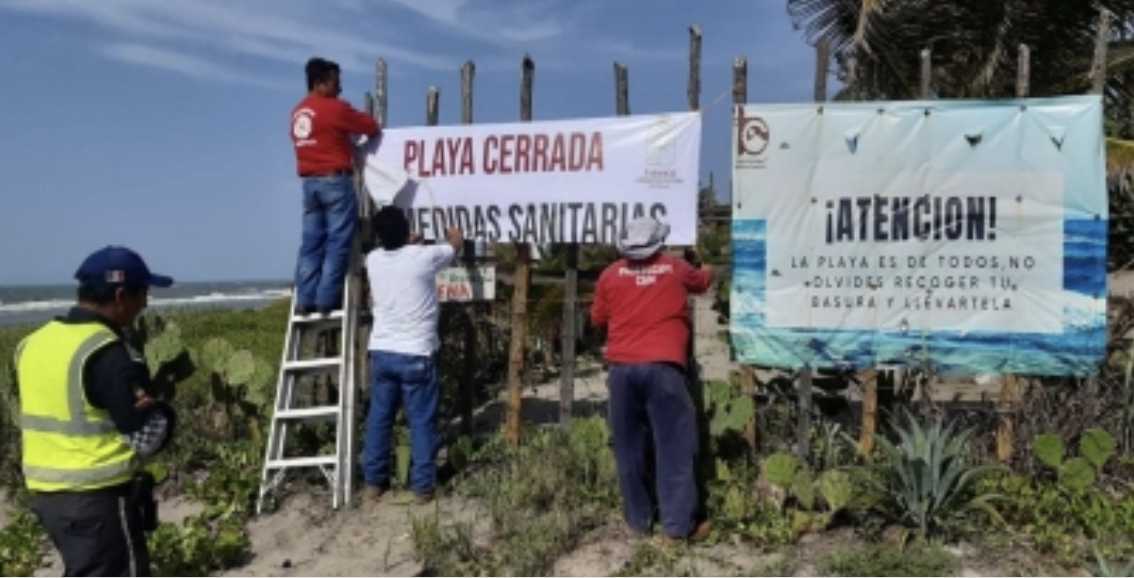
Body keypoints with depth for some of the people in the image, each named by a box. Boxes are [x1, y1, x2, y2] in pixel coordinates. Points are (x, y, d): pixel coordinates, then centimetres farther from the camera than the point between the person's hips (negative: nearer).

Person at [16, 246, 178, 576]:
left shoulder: (35, 342, 5)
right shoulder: (108, 353, -20)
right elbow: (146, 438, -18)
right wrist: (162, 411, 1)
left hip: (44, 492, 8)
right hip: (98, 497, -8)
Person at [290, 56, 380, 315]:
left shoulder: (298, 112, 14)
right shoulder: (334, 108, -8)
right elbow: (372, 127, -3)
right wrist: (368, 122, 18)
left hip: (309, 182, 7)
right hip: (335, 181, -7)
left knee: (311, 242, 7)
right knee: (337, 242, -3)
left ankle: (305, 299, 5)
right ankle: (327, 298, -6)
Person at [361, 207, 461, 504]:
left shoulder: (373, 259, 1)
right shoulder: (424, 256, -11)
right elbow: (455, 242, 10)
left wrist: (412, 241, 43)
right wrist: (452, 230, 31)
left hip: (381, 352, 4)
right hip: (416, 355, -4)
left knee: (378, 418, 13)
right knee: (422, 421, 5)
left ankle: (374, 482, 21)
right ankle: (423, 486, 11)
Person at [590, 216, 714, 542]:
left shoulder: (611, 275, 9)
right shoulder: (676, 268, 8)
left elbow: (598, 319, 20)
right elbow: (702, 282, 30)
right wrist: (707, 270, 53)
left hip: (622, 368, 2)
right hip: (662, 367, -2)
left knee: (629, 447, 11)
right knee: (674, 446, 2)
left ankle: (638, 519, 19)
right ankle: (679, 524, 3)